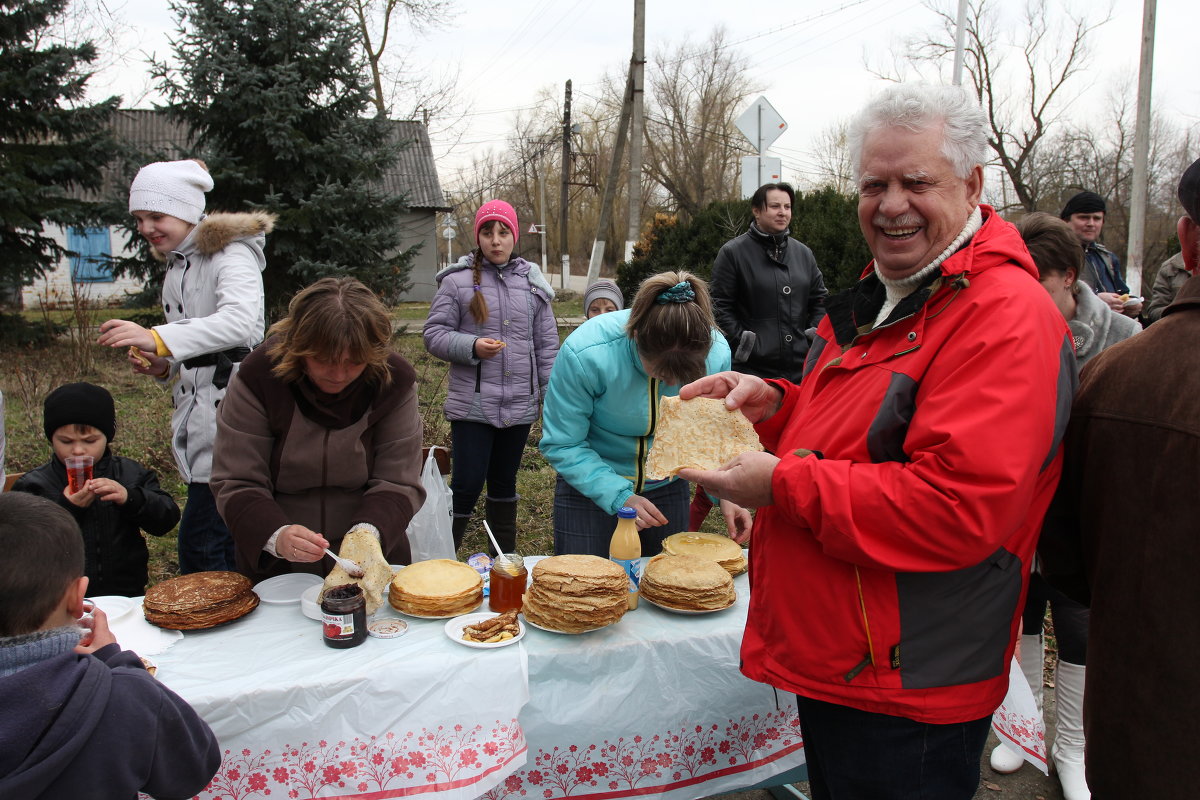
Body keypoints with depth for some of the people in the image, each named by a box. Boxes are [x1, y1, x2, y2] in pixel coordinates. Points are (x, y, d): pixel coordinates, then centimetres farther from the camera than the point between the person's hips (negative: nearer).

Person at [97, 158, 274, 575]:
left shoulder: (231, 254, -9)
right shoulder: (177, 267, 19)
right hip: (199, 413, 9)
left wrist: (158, 339, -38)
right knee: (226, 545, 12)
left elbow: (241, 320, -30)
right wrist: (160, 366, 5)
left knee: (199, 548, -9)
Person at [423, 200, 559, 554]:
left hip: (520, 405, 4)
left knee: (504, 483, 16)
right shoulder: (457, 280, -2)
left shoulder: (532, 282, 9)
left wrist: (551, 393, 8)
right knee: (466, 486, -6)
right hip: (472, 403, -3)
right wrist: (471, 346, -18)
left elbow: (547, 343, 12)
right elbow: (434, 334, -1)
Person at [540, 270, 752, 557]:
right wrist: (619, 496, -31)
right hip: (591, 487, -3)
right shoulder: (585, 353, -31)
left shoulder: (717, 354, -21)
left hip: (667, 489, 3)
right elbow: (562, 445, -22)